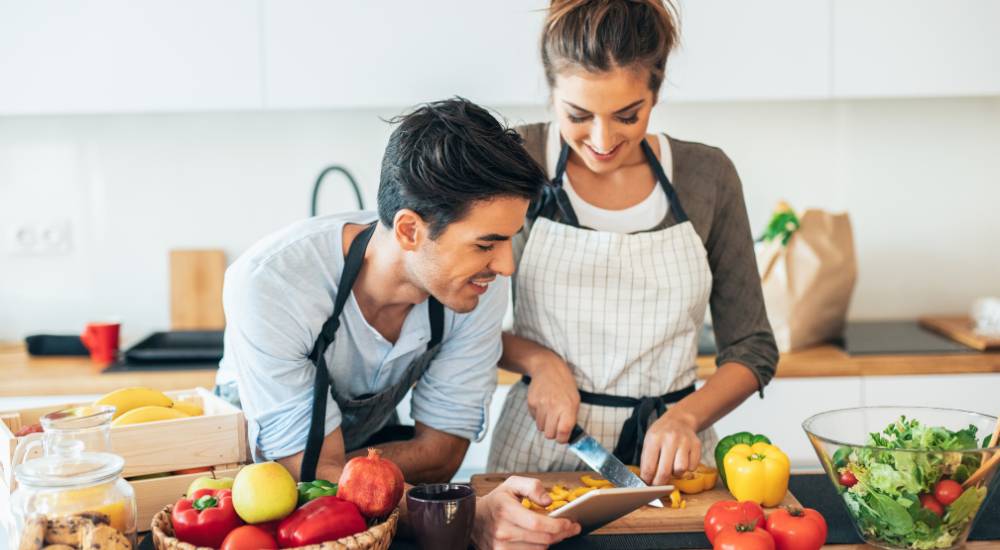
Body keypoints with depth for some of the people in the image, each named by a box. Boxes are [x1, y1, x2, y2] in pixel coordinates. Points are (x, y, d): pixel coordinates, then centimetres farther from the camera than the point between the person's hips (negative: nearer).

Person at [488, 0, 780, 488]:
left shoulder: (707, 176, 1)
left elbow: (752, 348, 5)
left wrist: (686, 415, -11)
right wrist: (536, 359, -11)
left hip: (668, 452, 1)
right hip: (541, 447, -1)